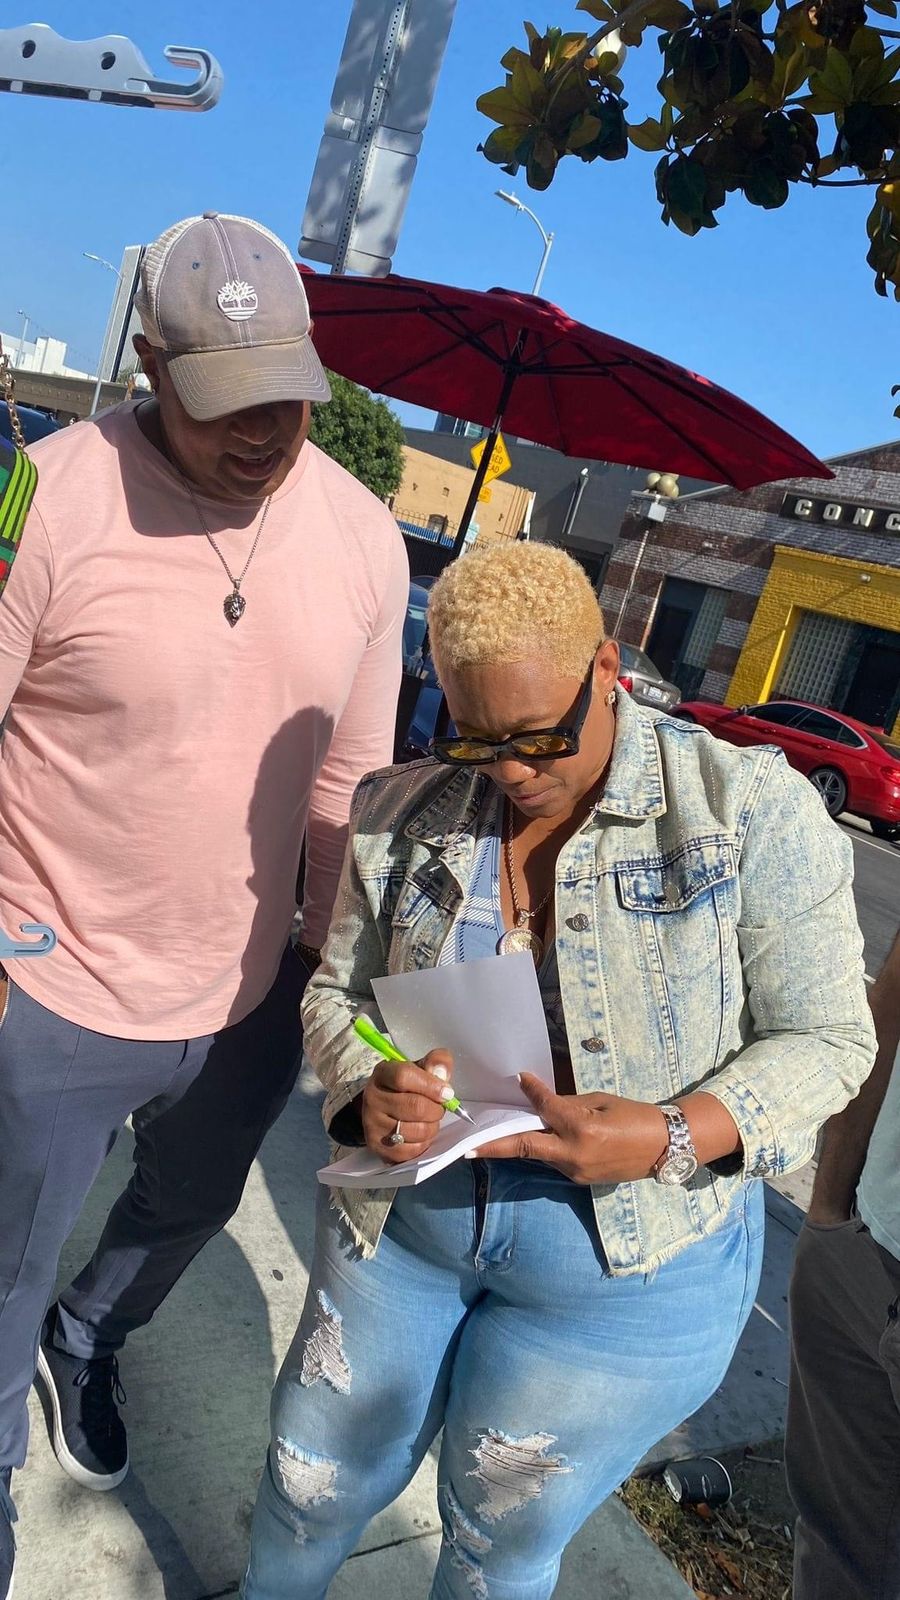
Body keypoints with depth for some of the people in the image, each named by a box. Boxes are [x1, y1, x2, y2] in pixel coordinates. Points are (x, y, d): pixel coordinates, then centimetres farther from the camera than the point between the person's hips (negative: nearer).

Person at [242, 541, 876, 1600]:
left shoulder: (751, 808, -15)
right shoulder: (402, 816, -6)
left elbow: (822, 1037, -11)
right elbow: (336, 994, 3)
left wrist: (673, 1138, -27)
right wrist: (363, 1095, -18)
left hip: (625, 1274, -2)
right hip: (401, 1224, 3)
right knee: (311, 1490, 21)